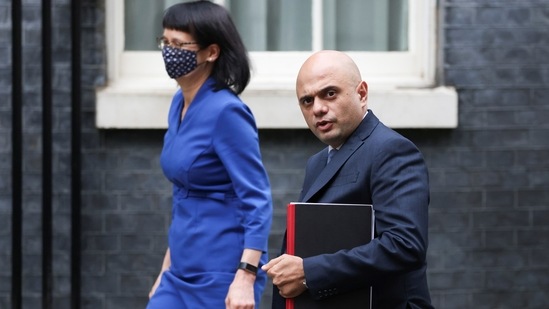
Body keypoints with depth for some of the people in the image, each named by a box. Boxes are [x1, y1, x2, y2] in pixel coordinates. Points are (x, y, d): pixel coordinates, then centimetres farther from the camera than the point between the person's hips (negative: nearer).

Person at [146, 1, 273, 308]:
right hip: (183, 275, 8)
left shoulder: (225, 111, -15)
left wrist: (245, 278, -25)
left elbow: (258, 201, -18)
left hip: (223, 275, -8)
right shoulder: (180, 104, 10)